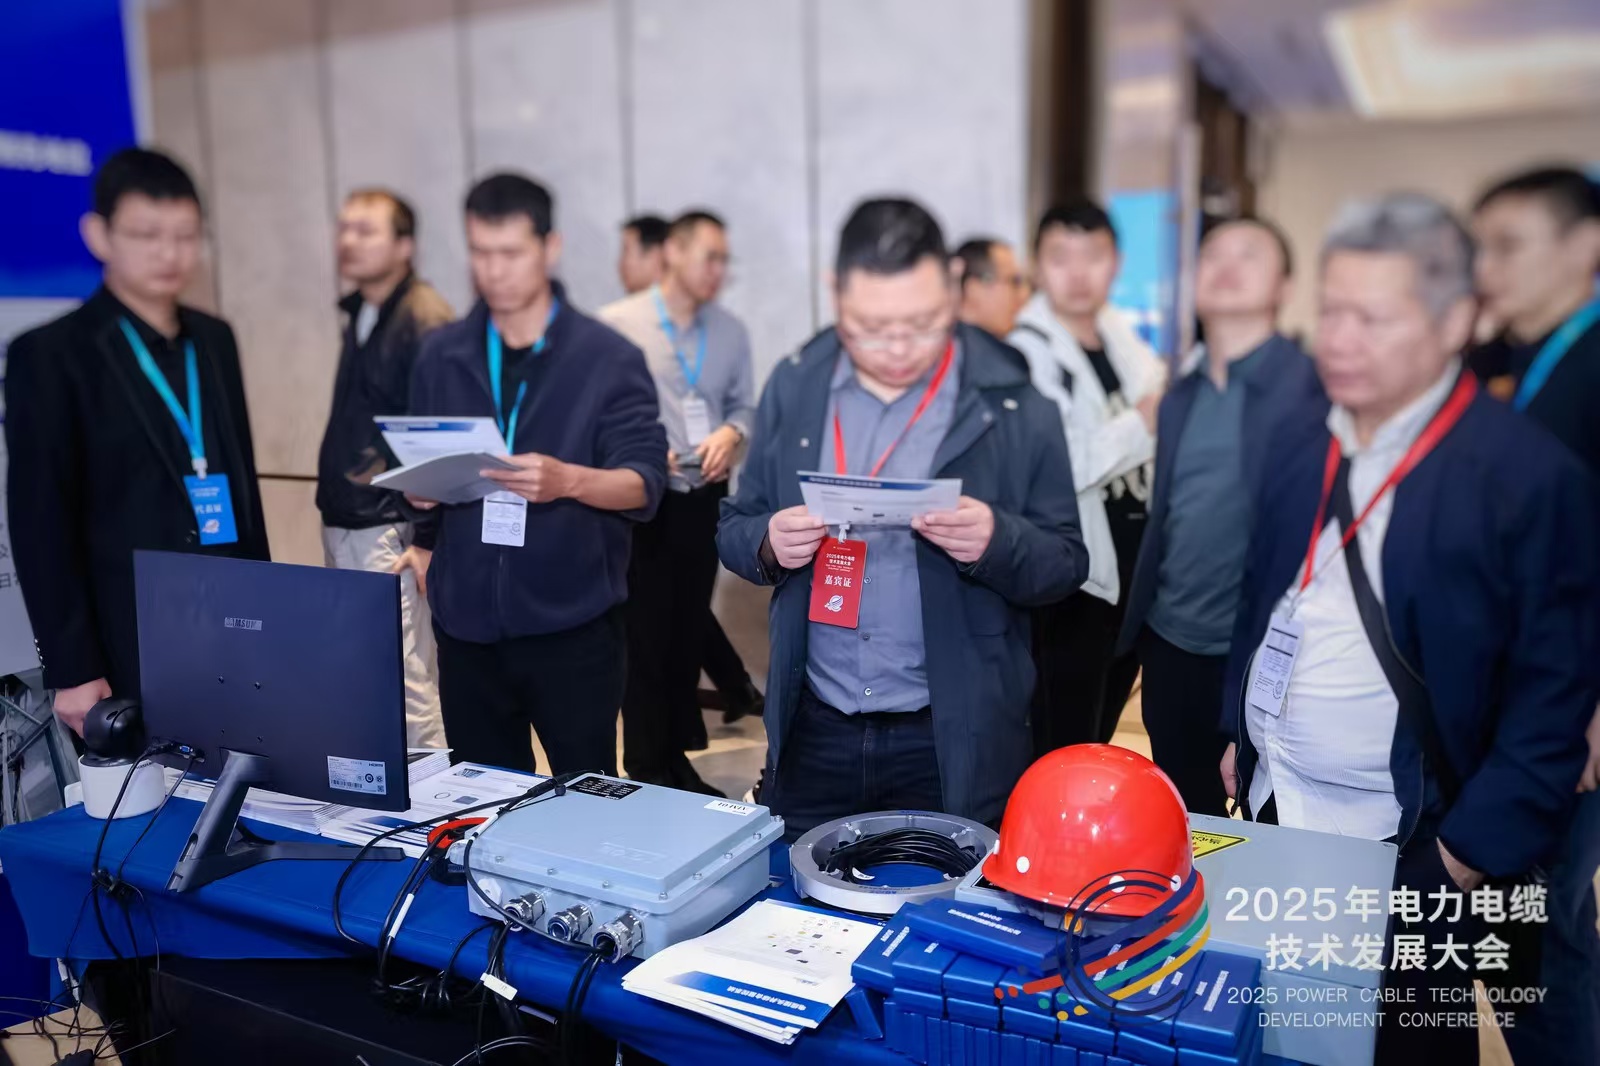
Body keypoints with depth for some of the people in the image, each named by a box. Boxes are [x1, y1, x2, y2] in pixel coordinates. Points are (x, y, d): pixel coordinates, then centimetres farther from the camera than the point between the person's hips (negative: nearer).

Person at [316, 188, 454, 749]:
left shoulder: (426, 320, -12)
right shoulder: (358, 314, 15)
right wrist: (333, 500, 18)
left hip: (389, 528, -9)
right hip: (343, 522, 9)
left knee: (405, 679, -5)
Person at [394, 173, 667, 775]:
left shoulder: (608, 358, -4)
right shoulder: (440, 355, 7)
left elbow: (645, 481, -13)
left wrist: (567, 480, -29)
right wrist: (419, 491, -3)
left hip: (572, 625, -3)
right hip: (467, 624, 4)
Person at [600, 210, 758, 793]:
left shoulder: (731, 331, 8)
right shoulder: (616, 323, -5)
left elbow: (744, 406, 13)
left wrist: (731, 433, -8)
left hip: (705, 498, 4)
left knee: (690, 629, 12)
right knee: (645, 635, 1)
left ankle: (677, 756, 25)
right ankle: (646, 767, 15)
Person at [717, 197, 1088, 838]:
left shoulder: (1013, 406, -7)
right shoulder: (793, 387, 1)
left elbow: (1065, 565, -2)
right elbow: (734, 531, 7)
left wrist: (997, 542, -23)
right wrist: (769, 544, -15)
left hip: (954, 743, -2)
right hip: (811, 734, 3)